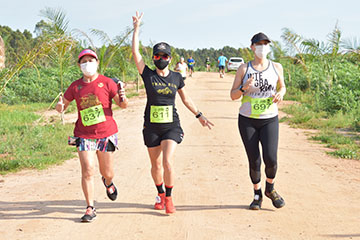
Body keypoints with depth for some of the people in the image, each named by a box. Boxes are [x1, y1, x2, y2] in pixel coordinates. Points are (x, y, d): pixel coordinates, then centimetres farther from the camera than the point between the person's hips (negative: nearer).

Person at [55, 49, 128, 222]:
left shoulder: (106, 82, -2)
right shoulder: (75, 86, 6)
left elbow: (123, 105, -1)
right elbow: (62, 107, 13)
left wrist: (123, 98, -25)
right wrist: (59, 107, -11)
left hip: (106, 133, -1)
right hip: (84, 135, 1)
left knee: (107, 173, 10)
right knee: (87, 171, -10)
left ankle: (108, 183, 48)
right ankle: (90, 208, 0)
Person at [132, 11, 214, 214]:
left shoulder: (176, 77, 4)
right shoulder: (148, 75, -1)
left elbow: (186, 99, 16)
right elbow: (135, 52, -7)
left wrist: (200, 115, 16)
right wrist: (137, 28, -8)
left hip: (172, 125, 0)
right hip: (151, 127, 1)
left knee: (168, 162, -14)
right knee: (156, 165, 9)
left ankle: (169, 198, 2)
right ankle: (160, 194, 32)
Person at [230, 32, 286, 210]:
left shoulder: (277, 67, 3)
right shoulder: (244, 69, -1)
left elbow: (282, 87, 19)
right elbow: (233, 95, -1)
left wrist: (280, 93, -5)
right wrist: (244, 88, -21)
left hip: (270, 120, 1)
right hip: (247, 120, 0)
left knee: (270, 158, -13)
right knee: (254, 161, 1)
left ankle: (270, 189, 17)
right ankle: (257, 194, 24)